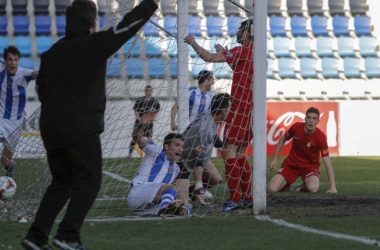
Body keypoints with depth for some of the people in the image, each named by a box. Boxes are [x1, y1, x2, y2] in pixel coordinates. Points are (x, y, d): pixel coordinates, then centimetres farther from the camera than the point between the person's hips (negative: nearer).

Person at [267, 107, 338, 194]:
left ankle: (302, 188, 2)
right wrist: (274, 159, 3)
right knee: (272, 189, -15)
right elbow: (282, 140, 7)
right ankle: (286, 185, 21)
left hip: (310, 166, -2)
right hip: (291, 164, 2)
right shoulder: (296, 127, -15)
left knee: (313, 188, -35)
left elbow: (327, 162, -22)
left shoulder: (321, 137, -22)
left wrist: (332, 187, -28)